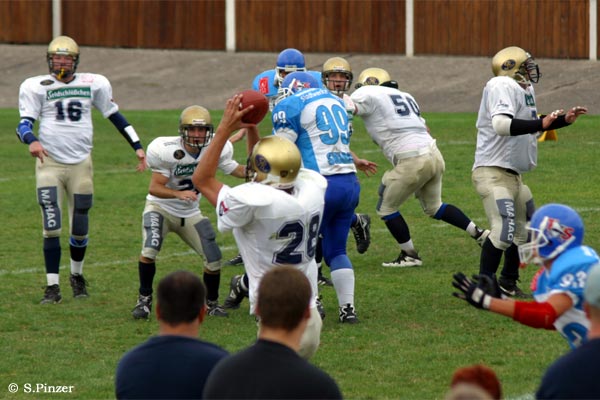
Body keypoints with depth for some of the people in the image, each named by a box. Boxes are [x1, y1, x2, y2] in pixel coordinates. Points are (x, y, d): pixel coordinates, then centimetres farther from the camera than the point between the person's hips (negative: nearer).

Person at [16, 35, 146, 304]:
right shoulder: (36, 87, -3)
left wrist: (137, 147, 10)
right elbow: (24, 124, -9)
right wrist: (32, 140, -32)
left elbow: (114, 116, 12)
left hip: (81, 164, 2)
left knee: (80, 229, 8)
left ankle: (77, 276, 33)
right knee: (52, 228, -9)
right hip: (49, 163, -2)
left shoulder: (93, 84, 3)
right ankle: (52, 287, -3)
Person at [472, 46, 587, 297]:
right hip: (493, 173, -11)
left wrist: (564, 120, 23)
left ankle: (508, 283, 31)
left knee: (526, 230, 19)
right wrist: (541, 124, -30)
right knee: (503, 231, -22)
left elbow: (527, 127, 27)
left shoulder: (524, 90, 14)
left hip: (513, 176, 11)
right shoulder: (503, 86, -16)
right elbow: (502, 125, -31)